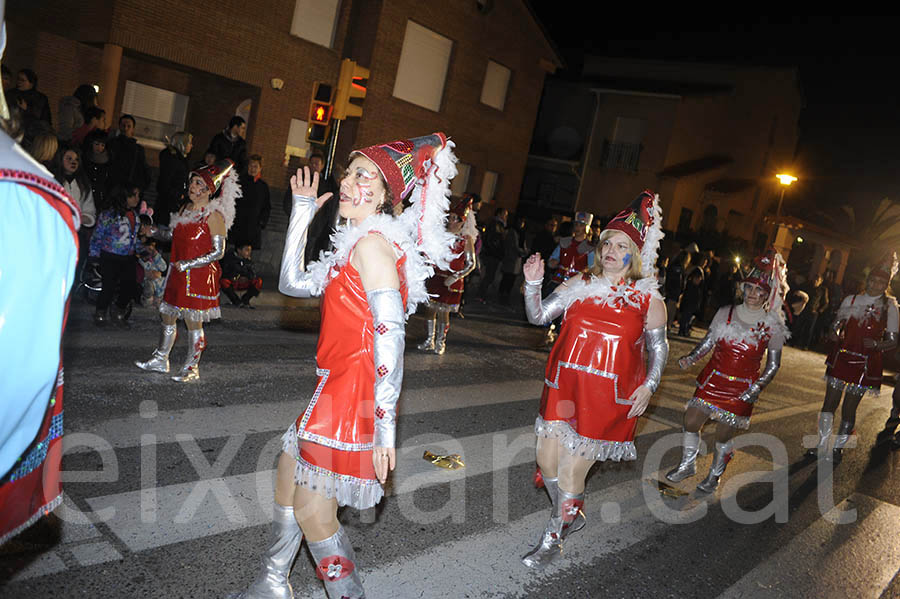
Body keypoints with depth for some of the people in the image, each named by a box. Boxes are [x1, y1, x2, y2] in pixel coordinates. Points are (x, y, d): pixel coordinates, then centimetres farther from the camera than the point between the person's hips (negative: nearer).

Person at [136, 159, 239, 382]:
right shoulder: (185, 209, 10)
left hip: (200, 276, -7)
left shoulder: (214, 215, -13)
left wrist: (188, 264, -19)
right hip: (178, 274, 8)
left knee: (193, 322, 0)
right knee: (167, 315, 15)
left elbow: (218, 252, -16)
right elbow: (174, 234, 24)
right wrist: (156, 231, 6)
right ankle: (160, 360, 32)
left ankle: (191, 368, 13)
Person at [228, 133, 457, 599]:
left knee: (313, 513, 0)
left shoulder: (372, 244, -18)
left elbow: (389, 337, -24)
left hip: (354, 394, -10)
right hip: (338, 387, 11)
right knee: (288, 471, 23)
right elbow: (293, 284, 16)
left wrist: (384, 425, -24)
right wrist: (302, 212, 14)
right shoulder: (358, 244, 12)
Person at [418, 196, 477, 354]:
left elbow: (471, 264, -3)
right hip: (434, 277, 3)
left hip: (451, 281, -3)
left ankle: (440, 342, 17)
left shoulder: (466, 239, -4)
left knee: (443, 312, 1)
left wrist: (456, 277, -14)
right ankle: (429, 340, 20)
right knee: (430, 309, 6)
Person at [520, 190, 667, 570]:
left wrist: (648, 385, -6)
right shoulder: (579, 285, 6)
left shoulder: (648, 300, 0)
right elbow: (538, 316, 3)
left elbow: (658, 347, 6)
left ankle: (553, 539, 24)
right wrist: (533, 284, -13)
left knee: (573, 469, 1)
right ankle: (572, 515, 40)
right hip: (563, 388, 4)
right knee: (547, 458, 10)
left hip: (608, 397, -3)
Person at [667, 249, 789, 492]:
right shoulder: (726, 313, -1)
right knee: (691, 422, 1)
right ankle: (687, 465, 26)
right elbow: (708, 341, 7)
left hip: (741, 389, -2)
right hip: (713, 379, 3)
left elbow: (773, 364, -1)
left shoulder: (772, 325, -7)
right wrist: (691, 357, -10)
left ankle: (714, 475, 29)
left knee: (723, 435, 3)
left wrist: (757, 387, -14)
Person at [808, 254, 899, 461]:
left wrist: (876, 345, -19)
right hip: (841, 357, 2)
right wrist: (835, 334, -8)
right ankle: (822, 445, 15)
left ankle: (837, 448, 16)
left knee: (849, 408, 1)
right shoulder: (851, 300, 6)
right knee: (830, 401, 4)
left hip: (866, 363, -2)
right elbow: (836, 325, 14)